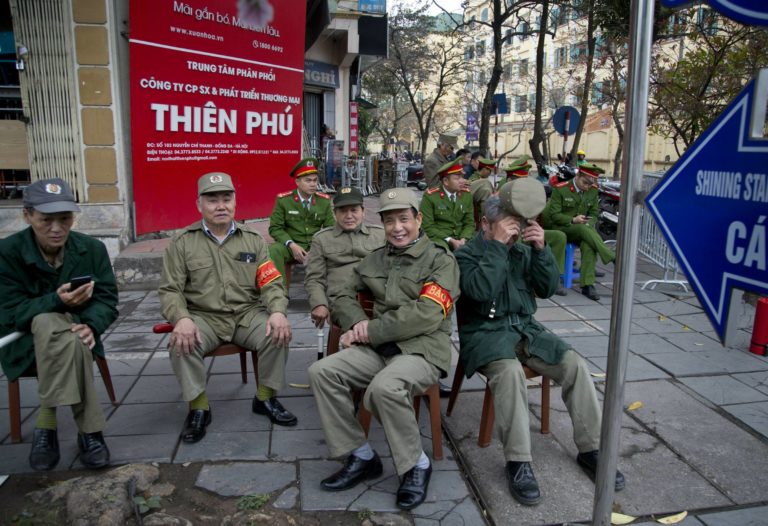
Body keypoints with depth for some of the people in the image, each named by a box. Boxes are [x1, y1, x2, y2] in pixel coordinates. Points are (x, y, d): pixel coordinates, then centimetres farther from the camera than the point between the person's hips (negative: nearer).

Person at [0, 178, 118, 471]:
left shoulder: (92, 248, -3)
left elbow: (107, 299, -4)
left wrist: (91, 326, -27)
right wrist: (57, 301, -32)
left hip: (74, 336, 2)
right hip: (25, 342, -1)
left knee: (53, 329, -35)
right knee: (51, 322, -36)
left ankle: (47, 425, -22)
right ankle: (88, 430, -30)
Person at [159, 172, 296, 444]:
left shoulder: (253, 239, 7)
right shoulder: (182, 242, 2)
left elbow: (271, 283, 3)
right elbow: (170, 290, -1)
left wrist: (278, 311, -19)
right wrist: (181, 318, -24)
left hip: (248, 314, 2)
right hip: (203, 317, -1)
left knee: (278, 334, -25)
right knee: (181, 344, -31)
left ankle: (265, 397, 0)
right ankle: (198, 407, -7)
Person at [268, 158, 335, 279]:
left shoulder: (325, 200, 5)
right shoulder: (283, 200, -2)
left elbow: (331, 229, 8)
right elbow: (275, 228, -1)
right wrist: (291, 245, -19)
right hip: (291, 245, -2)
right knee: (273, 251, -33)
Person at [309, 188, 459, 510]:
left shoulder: (441, 261, -2)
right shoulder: (375, 259, 16)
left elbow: (426, 315, -15)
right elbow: (345, 296, 19)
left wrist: (371, 329, -13)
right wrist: (357, 325, -4)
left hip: (423, 349, -6)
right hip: (378, 347, 6)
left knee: (383, 387, -35)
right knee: (322, 372, -15)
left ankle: (416, 465, -9)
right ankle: (361, 456, -2)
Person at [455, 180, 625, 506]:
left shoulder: (522, 250, 9)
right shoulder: (466, 254, -6)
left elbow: (547, 289, 3)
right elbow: (481, 290, -25)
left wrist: (541, 249, -10)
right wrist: (498, 245, -23)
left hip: (525, 328, 6)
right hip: (485, 332, -5)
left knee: (575, 365, -13)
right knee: (509, 370, -36)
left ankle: (590, 449, 1)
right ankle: (518, 461, -25)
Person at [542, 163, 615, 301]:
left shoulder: (593, 191, 5)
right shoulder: (560, 189, -10)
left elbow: (594, 213, 10)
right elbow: (554, 215, -11)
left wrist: (589, 225, -13)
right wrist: (573, 220, -24)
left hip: (581, 229, 4)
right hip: (560, 228, -4)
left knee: (588, 245, -29)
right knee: (583, 230, -34)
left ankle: (587, 285, -29)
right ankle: (612, 257, -27)